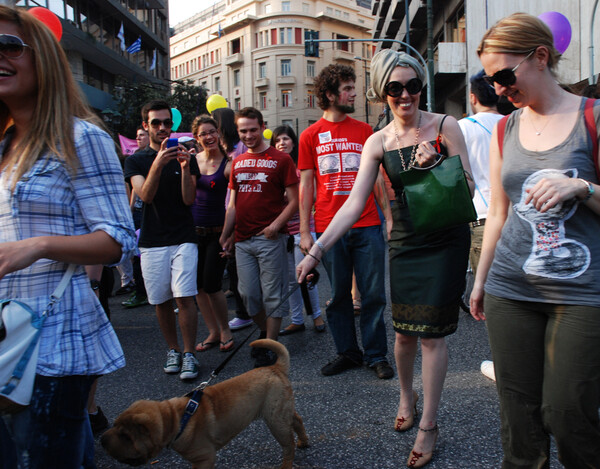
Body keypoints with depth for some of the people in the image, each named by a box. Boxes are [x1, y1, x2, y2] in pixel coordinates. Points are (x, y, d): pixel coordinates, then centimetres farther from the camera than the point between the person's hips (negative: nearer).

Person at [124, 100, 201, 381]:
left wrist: (185, 168, -19)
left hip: (183, 239, -1)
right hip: (152, 241, 1)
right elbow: (145, 195, -11)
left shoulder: (185, 157, 6)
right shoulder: (136, 160, 6)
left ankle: (189, 354, -1)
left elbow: (189, 199, -4)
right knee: (161, 301, 7)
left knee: (184, 297, -10)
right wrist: (158, 164, -26)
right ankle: (172, 351, 22)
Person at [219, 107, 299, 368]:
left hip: (270, 239, -5)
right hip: (242, 240, 5)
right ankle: (264, 332, 33)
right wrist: (226, 234, 12)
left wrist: (275, 225, -16)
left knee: (272, 295, 1)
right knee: (248, 294, 10)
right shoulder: (238, 162, 14)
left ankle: (270, 346, 13)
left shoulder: (280, 159, -2)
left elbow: (294, 200, -5)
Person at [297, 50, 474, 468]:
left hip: (446, 240, -2)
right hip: (405, 241, 2)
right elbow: (354, 203, -7)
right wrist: (317, 249, -15)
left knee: (432, 331, -1)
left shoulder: (445, 127, -6)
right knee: (405, 329, 9)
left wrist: (434, 165, -23)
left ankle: (429, 425, 16)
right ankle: (406, 395, 39)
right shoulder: (377, 143, 0)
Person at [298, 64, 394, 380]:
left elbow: (378, 178, 11)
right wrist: (304, 232, 1)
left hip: (367, 227, 1)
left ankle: (376, 355, 17)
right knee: (339, 295, 8)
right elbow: (306, 185, 6)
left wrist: (389, 217, 3)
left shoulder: (365, 131, 10)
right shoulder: (310, 136, 6)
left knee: (373, 294, 4)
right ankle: (347, 352, 22)